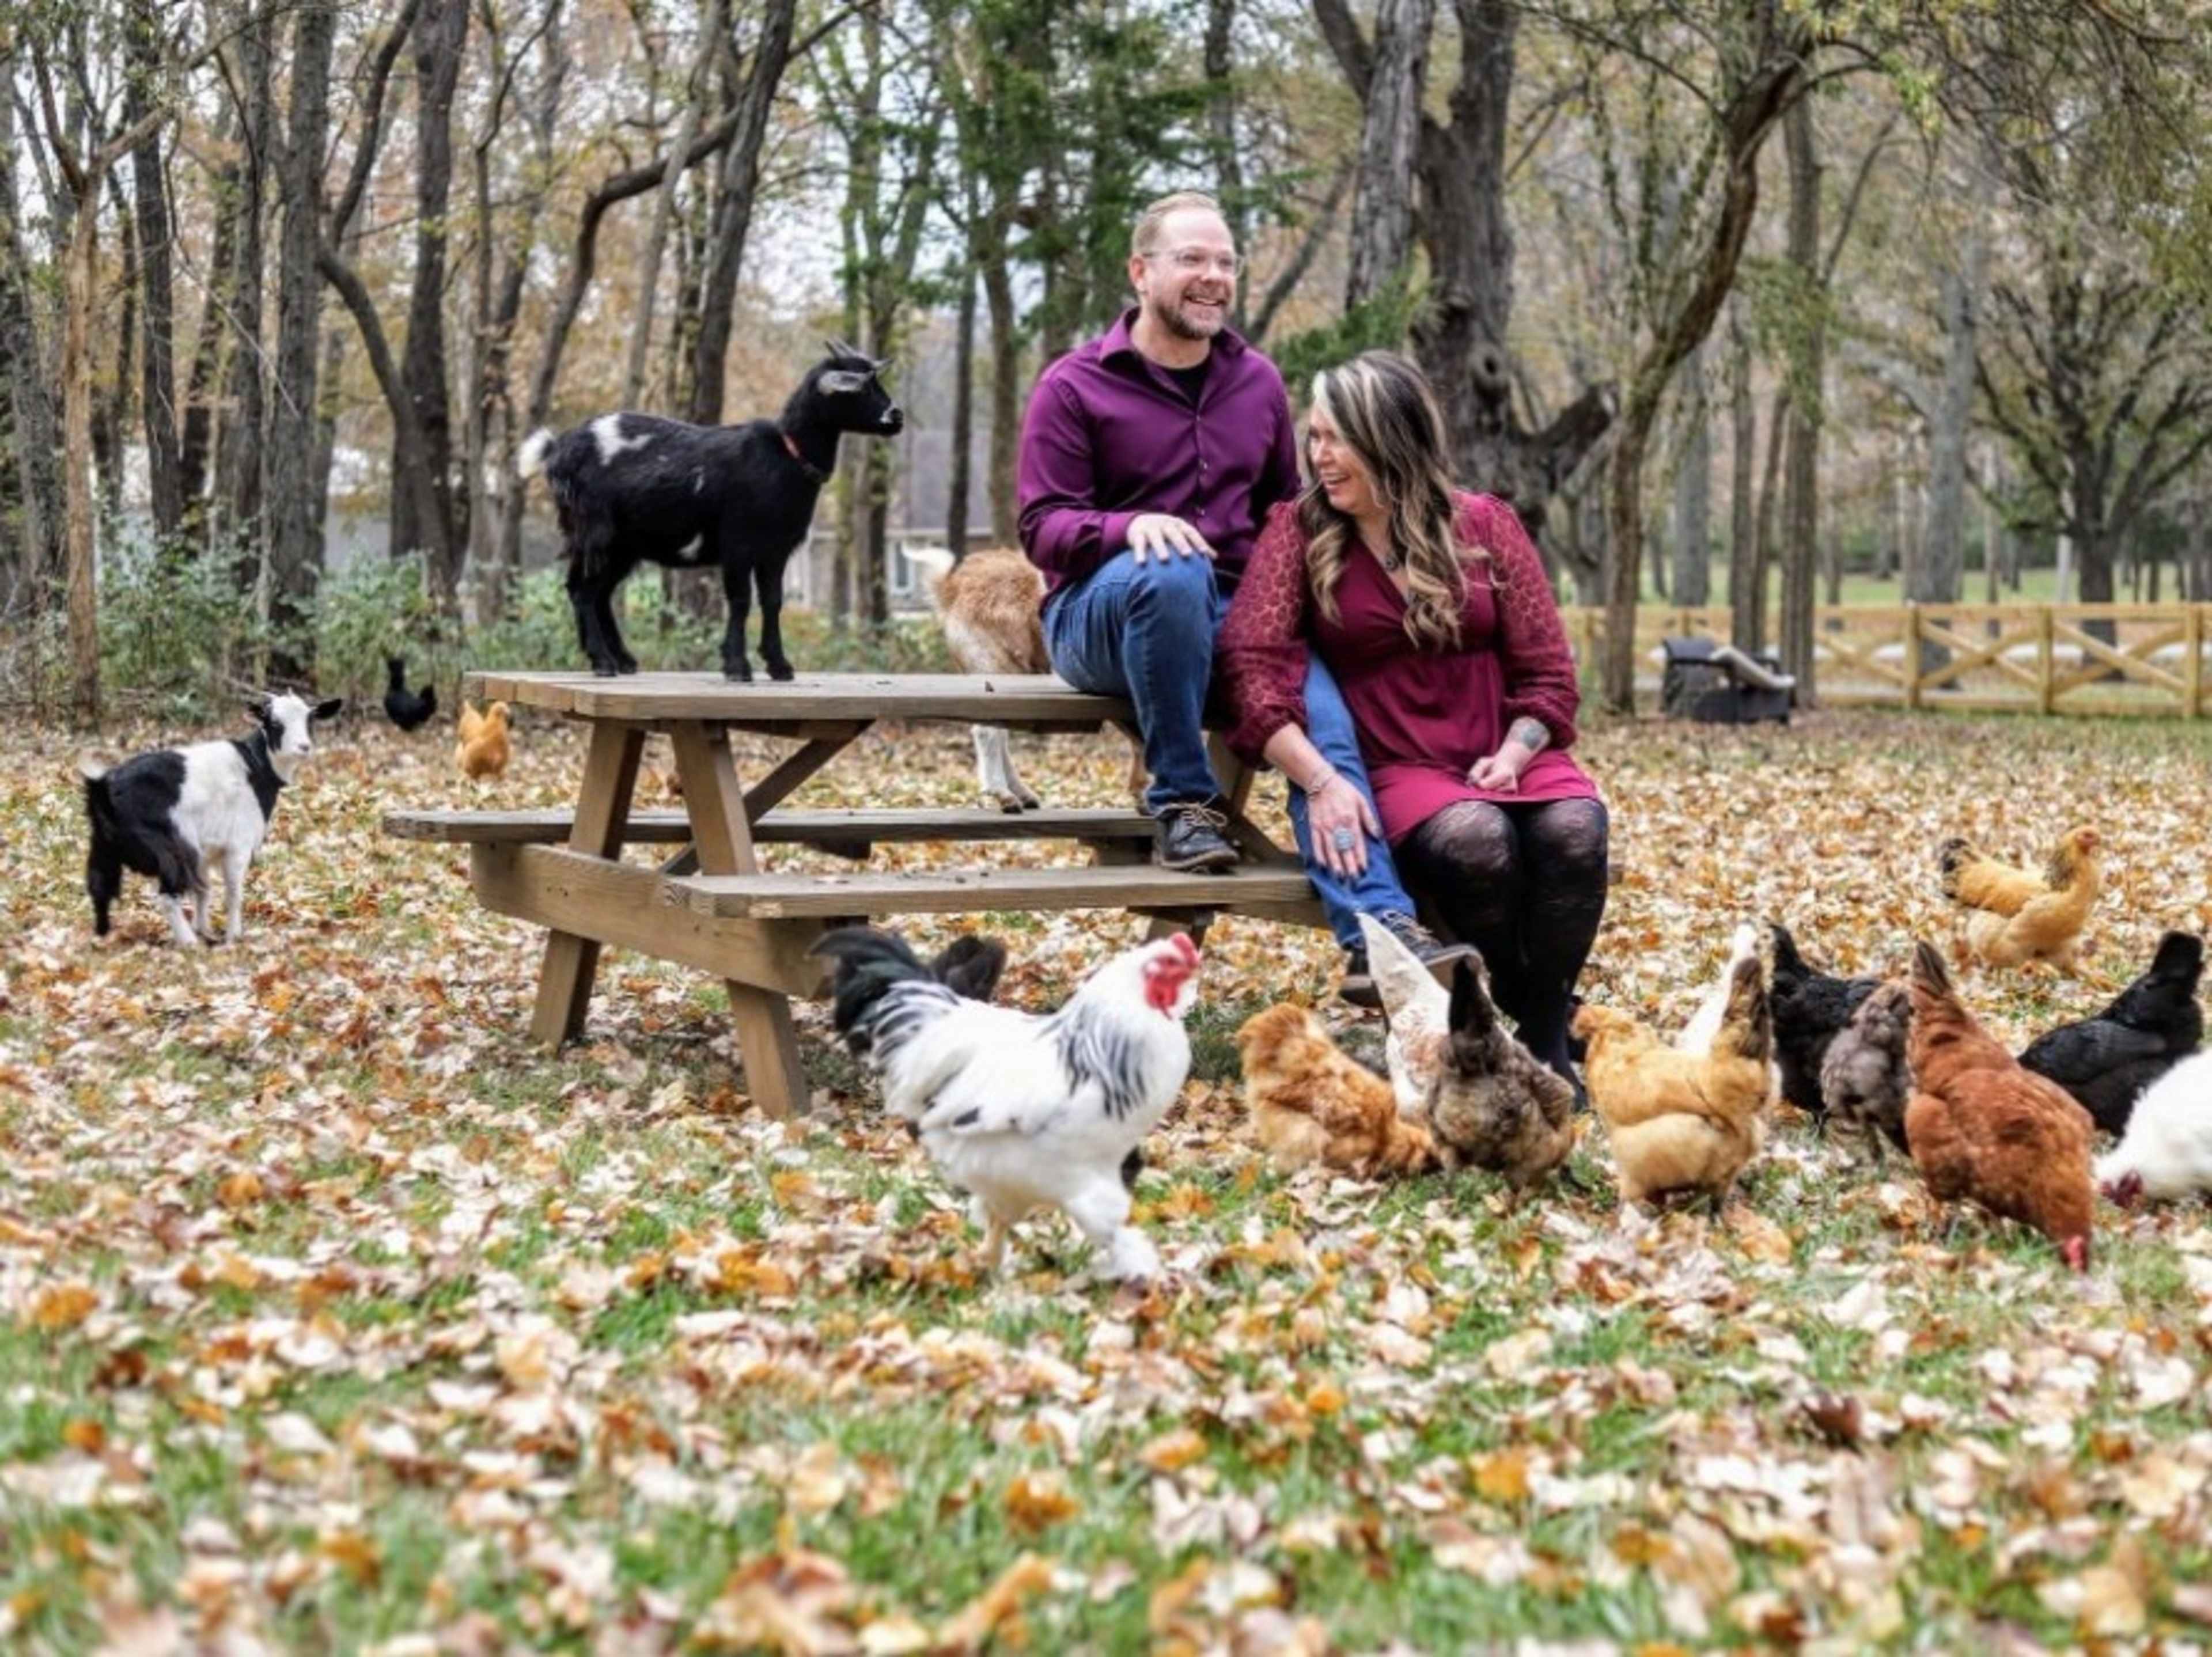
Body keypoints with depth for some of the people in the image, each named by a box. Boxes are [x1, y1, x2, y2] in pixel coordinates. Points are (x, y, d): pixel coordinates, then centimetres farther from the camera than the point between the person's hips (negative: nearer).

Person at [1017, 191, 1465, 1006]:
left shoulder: (1258, 382, 14)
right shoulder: (1074, 387, 0)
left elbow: (1283, 511, 24)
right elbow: (1044, 529, -6)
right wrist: (1131, 527, -28)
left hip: (1234, 614, 4)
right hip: (1103, 613, -4)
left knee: (1320, 706, -28)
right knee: (1172, 573, -40)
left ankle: (1377, 932, -40)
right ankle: (1183, 802, -24)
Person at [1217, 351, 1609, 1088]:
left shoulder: (1485, 524, 9)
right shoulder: (1298, 529, 4)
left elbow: (1547, 672, 7)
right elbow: (1252, 664, -8)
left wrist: (1511, 758, -11)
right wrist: (1320, 781, -21)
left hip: (1503, 756, 2)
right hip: (1395, 770, -2)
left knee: (1574, 830, -31)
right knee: (1475, 840, -35)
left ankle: (1547, 1037, -15)